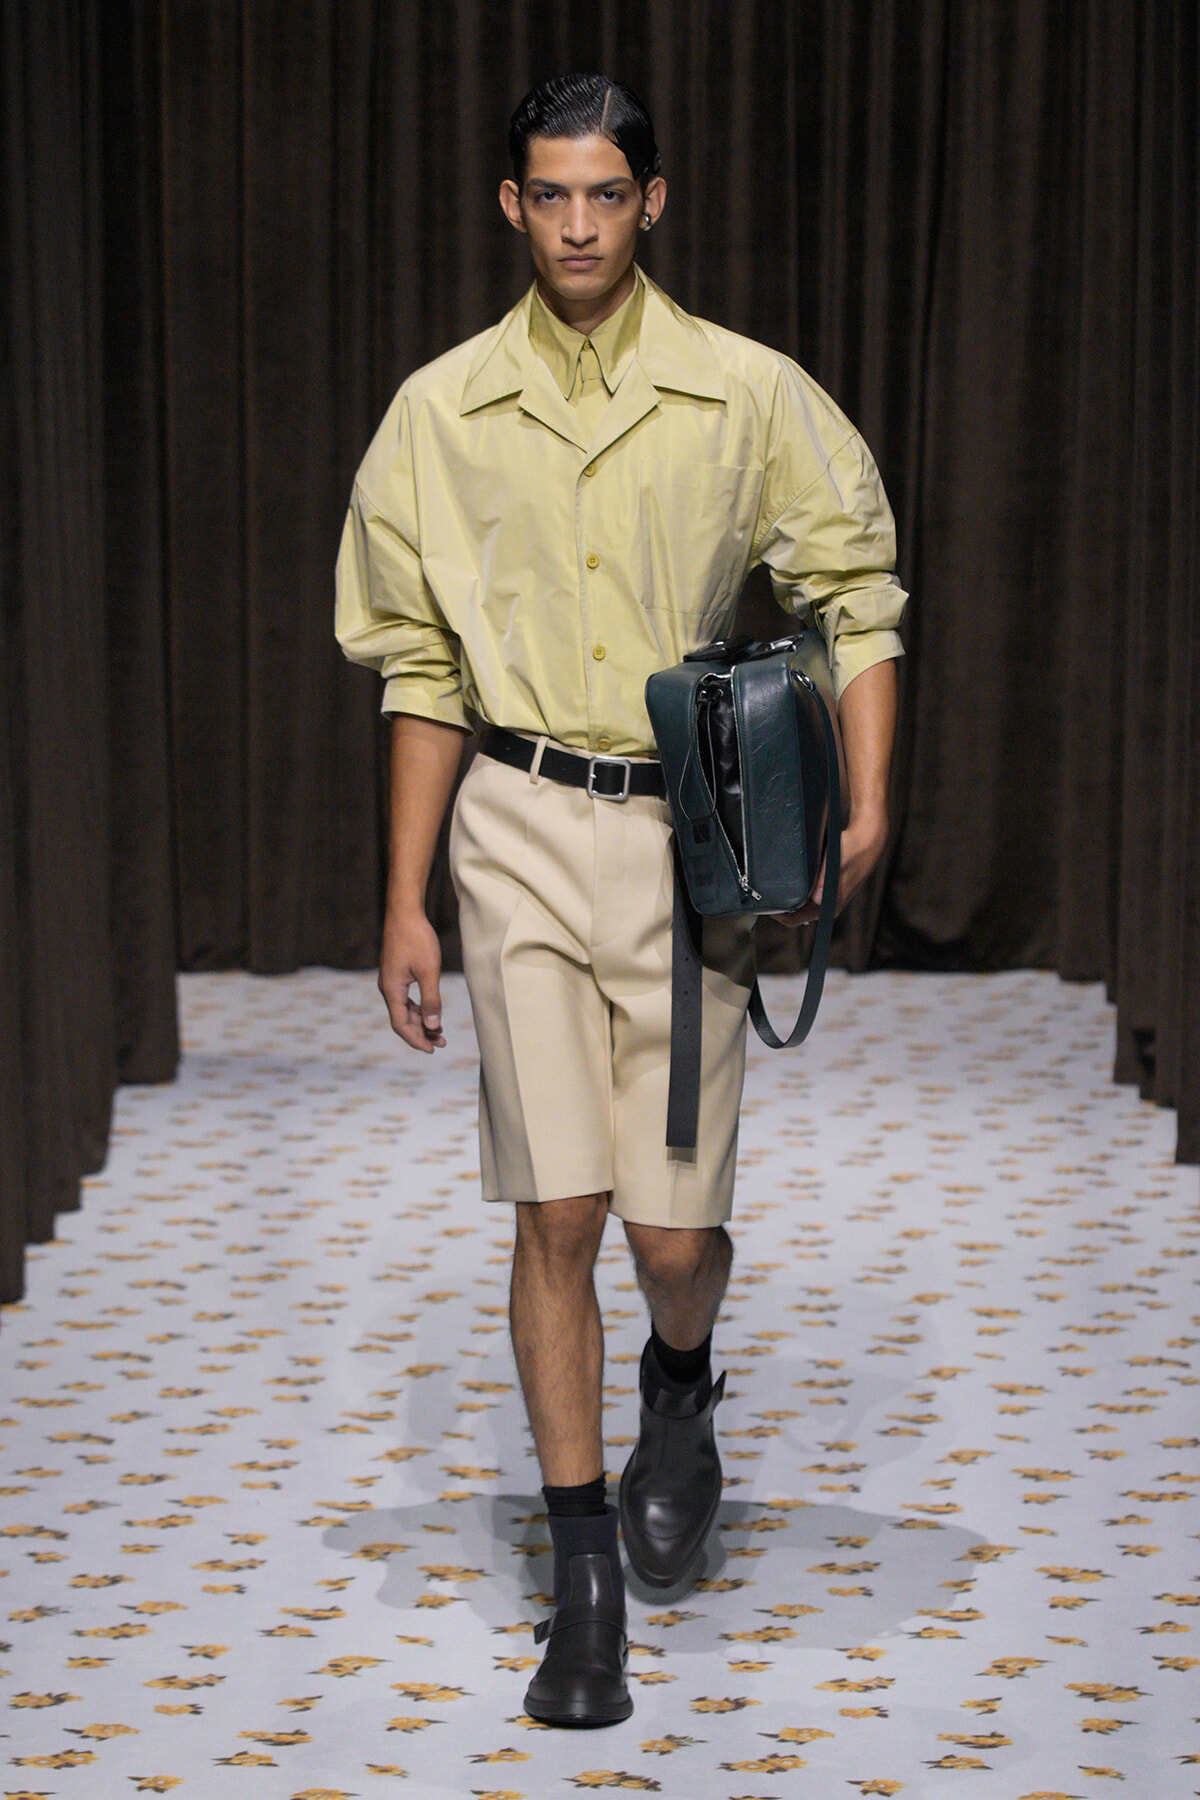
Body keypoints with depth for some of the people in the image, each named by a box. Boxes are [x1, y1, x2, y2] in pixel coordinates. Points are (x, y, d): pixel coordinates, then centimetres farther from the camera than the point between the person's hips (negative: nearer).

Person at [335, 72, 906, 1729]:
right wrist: (404, 902, 6)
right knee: (558, 1216, -2)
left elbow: (859, 594, 3)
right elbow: (424, 670, 8)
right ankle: (586, 1569, 10)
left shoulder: (748, 396, -1)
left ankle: (681, 1385, 36)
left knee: (675, 1226, -1)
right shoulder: (444, 412, 3)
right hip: (521, 829, 1)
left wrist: (867, 810, -10)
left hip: (690, 836, -1)